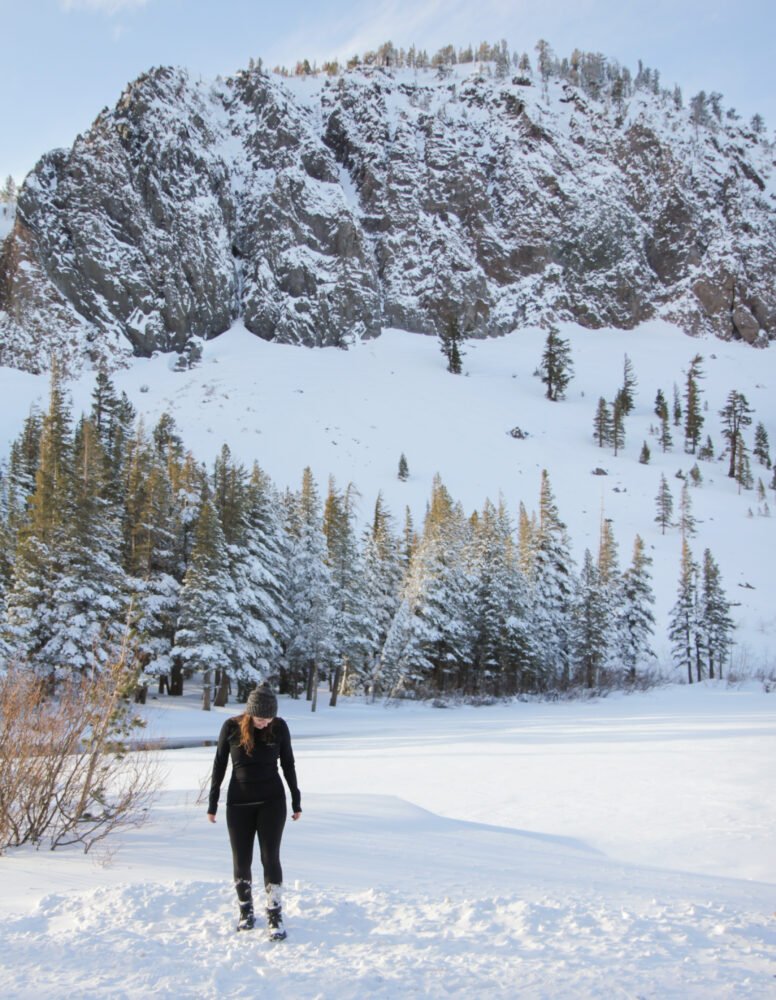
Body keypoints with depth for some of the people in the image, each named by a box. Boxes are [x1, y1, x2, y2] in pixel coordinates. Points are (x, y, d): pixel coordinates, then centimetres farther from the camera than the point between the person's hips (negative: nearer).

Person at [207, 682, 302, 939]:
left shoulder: (279, 727, -7)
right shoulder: (232, 727, -9)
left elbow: (288, 764, 4)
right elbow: (219, 765, 0)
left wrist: (296, 801, 7)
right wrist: (212, 804, 2)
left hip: (272, 801, 0)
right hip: (239, 803, 1)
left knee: (270, 857, -4)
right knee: (241, 860, 5)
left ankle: (275, 916, 4)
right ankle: (246, 912, 22)